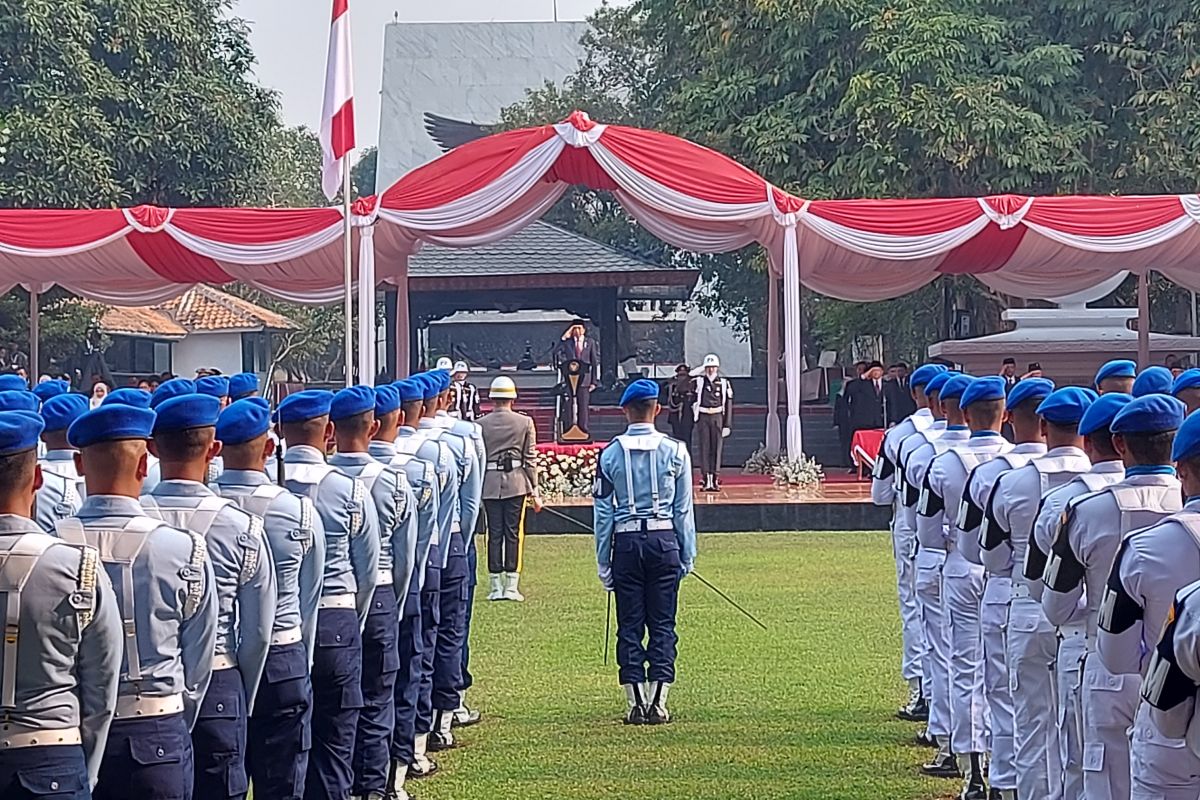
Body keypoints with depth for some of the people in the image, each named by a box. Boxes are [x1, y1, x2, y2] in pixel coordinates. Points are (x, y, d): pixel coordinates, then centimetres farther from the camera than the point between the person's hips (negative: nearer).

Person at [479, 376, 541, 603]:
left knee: (494, 534, 4)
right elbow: (530, 459, 1)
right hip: (516, 483, -1)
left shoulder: (481, 424, 2)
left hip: (490, 484, 1)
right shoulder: (525, 423, 1)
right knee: (514, 533, 2)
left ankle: (495, 587, 4)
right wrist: (534, 491, 5)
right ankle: (511, 586, -1)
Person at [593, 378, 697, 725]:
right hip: (664, 540, 0)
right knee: (663, 624, 4)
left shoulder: (611, 453, -1)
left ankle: (636, 704, 4)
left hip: (626, 543, 0)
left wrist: (603, 562, 7)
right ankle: (657, 703, 2)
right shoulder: (674, 451, -1)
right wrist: (687, 554, 11)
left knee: (630, 625, 5)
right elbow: (684, 508, 3)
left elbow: (603, 511, 2)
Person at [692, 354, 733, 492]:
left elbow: (728, 405, 3)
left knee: (716, 448, 1)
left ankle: (715, 478, 4)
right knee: (704, 448, -1)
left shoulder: (724, 383, 3)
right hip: (702, 418, -1)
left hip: (718, 418, 1)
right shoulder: (698, 381, 1)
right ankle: (705, 478, -1)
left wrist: (727, 425, 0)